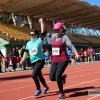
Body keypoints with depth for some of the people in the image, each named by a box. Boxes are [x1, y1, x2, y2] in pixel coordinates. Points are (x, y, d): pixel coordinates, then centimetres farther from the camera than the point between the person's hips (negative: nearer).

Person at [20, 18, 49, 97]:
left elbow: (43, 31, -16)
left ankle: (38, 90, -3)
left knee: (34, 75, -20)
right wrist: (23, 59, 7)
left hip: (40, 60, -6)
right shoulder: (28, 43, 7)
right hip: (33, 62, 6)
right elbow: (26, 51, 16)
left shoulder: (39, 40, -7)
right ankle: (46, 87, 40)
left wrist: (41, 22, -12)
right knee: (39, 75, 18)